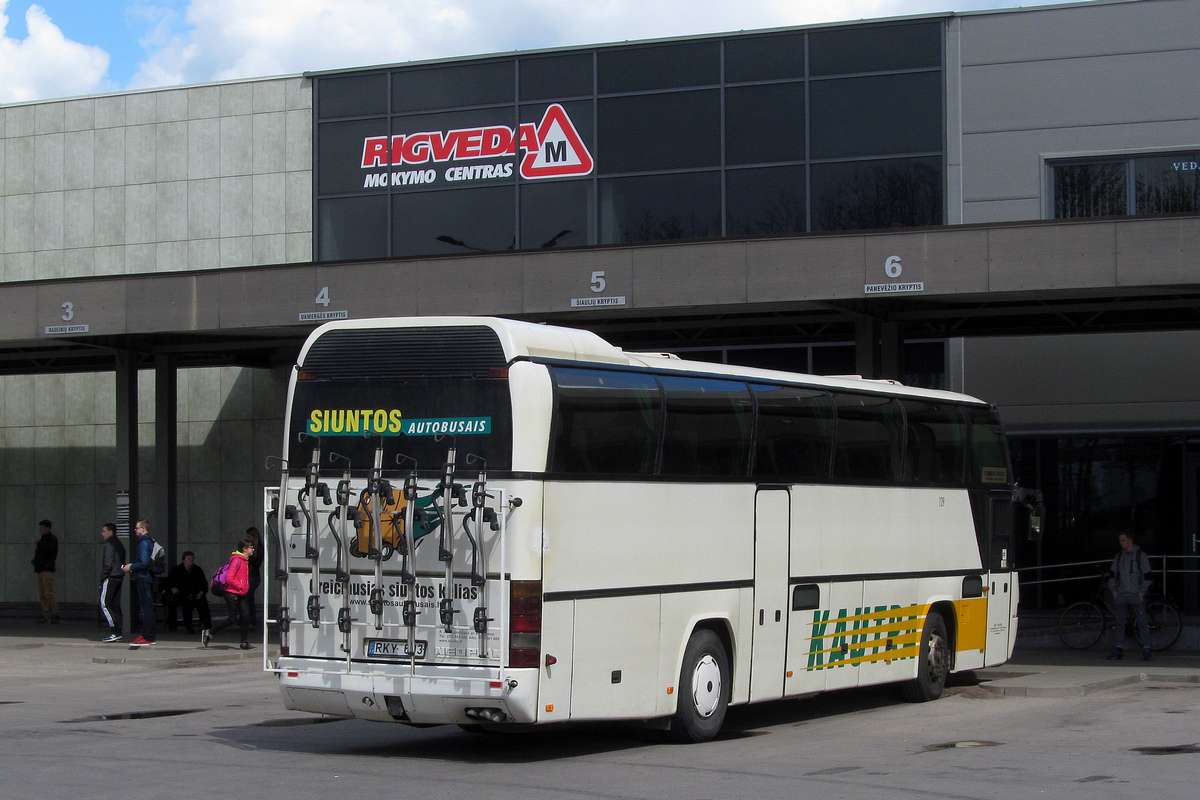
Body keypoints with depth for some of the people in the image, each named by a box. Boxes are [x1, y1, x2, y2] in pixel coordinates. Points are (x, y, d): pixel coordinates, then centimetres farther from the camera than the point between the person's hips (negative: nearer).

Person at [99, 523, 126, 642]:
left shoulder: (110, 544, -11)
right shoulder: (120, 545, 17)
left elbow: (108, 563, -17)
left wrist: (103, 578, -11)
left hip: (110, 578, -9)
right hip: (119, 578, 9)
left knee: (104, 604, -7)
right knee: (115, 605, 9)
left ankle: (114, 631, -14)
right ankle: (117, 632, 7)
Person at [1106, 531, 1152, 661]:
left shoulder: (1141, 555, 0)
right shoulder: (1119, 556, 12)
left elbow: (1147, 576, -2)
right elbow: (1113, 574, 16)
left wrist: (1142, 592, -8)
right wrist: (1113, 590, 6)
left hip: (1136, 595, -4)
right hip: (1121, 594, 4)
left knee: (1142, 622, -5)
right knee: (1119, 623, 2)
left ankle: (1146, 649, -2)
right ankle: (1118, 650, 6)